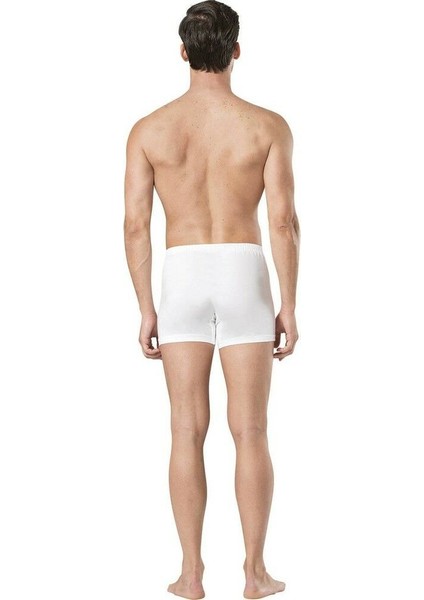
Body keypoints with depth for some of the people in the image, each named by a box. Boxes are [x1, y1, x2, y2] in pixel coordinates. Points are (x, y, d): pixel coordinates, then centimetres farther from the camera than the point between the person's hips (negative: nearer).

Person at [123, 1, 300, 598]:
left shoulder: (148, 129, 0)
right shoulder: (268, 125, -3)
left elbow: (135, 226, -2)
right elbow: (284, 221, -8)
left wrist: (146, 310, 6)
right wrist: (288, 307, -1)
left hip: (182, 280, 1)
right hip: (244, 277, -1)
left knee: (188, 432, 7)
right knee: (250, 432, 5)